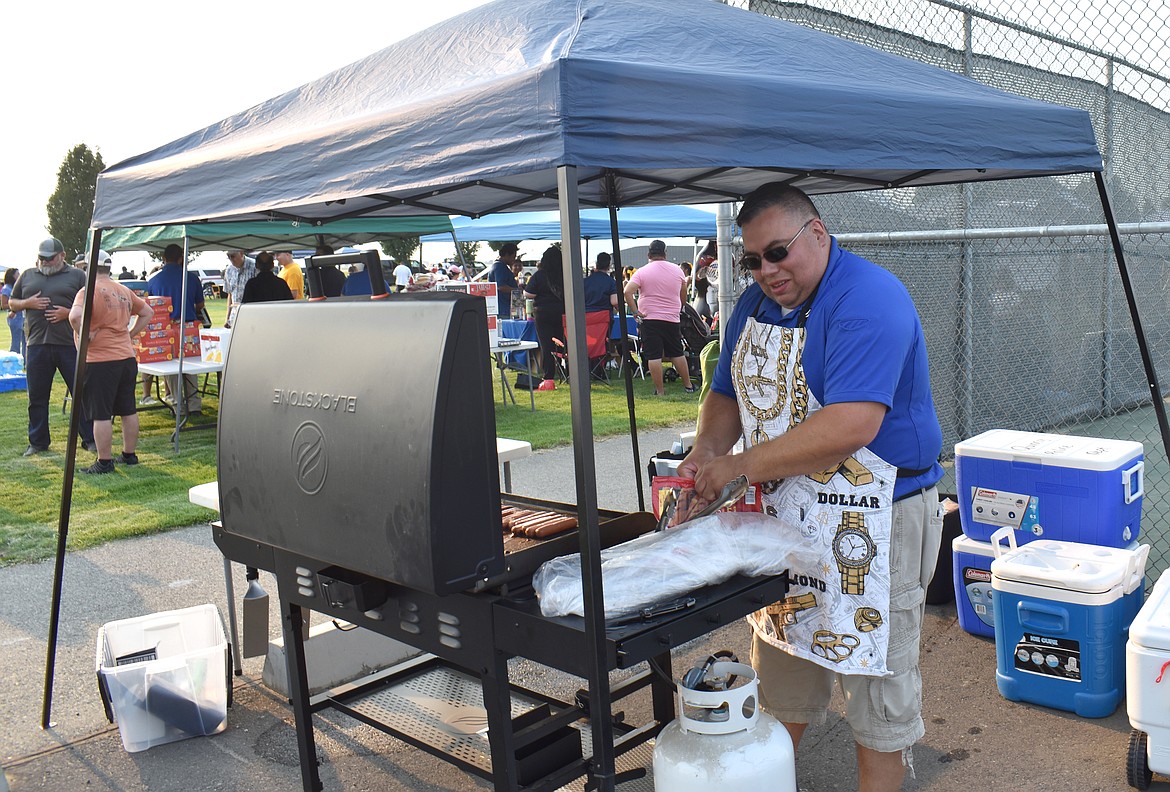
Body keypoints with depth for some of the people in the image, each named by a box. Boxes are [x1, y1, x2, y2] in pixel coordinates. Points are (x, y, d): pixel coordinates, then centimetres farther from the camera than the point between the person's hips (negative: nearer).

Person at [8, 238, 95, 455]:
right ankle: (37, 442, 20)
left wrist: (69, 312, -13)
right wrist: (27, 303, -2)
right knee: (37, 396, 9)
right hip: (36, 345, 3)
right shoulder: (27, 276, 15)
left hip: (70, 345, -3)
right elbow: (11, 303, 19)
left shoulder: (76, 276, 5)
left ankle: (89, 439, 9)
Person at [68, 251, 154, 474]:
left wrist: (84, 335, -14)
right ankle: (129, 454, 23)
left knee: (101, 414, 0)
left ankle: (104, 462, 4)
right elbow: (147, 312, 22)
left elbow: (75, 316, -29)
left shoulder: (89, 291, -12)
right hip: (127, 357, 7)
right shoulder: (124, 291, 11)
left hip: (100, 361, -7)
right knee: (128, 410, 14)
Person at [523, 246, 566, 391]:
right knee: (564, 345, 9)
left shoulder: (538, 275, -7)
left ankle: (548, 379, -5)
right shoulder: (566, 274, -1)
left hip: (543, 313, -2)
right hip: (563, 312, 2)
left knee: (546, 346, -2)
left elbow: (528, 295, -8)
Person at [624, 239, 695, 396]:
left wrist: (635, 311, -9)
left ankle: (660, 390, 0)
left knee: (654, 356, -1)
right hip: (672, 319, 3)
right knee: (677, 354, 15)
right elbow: (683, 294, 19)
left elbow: (628, 292, -16)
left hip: (649, 319, -3)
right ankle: (688, 385, 23)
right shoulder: (677, 270, 6)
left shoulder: (642, 272, -4)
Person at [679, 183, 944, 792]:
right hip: (782, 515, 8)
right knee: (780, 666, 20)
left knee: (875, 675, 7)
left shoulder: (869, 301, -20)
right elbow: (728, 396, 15)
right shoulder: (756, 303, 7)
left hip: (870, 525, -7)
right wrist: (705, 453, -6)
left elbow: (851, 426, -32)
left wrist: (740, 465, -25)